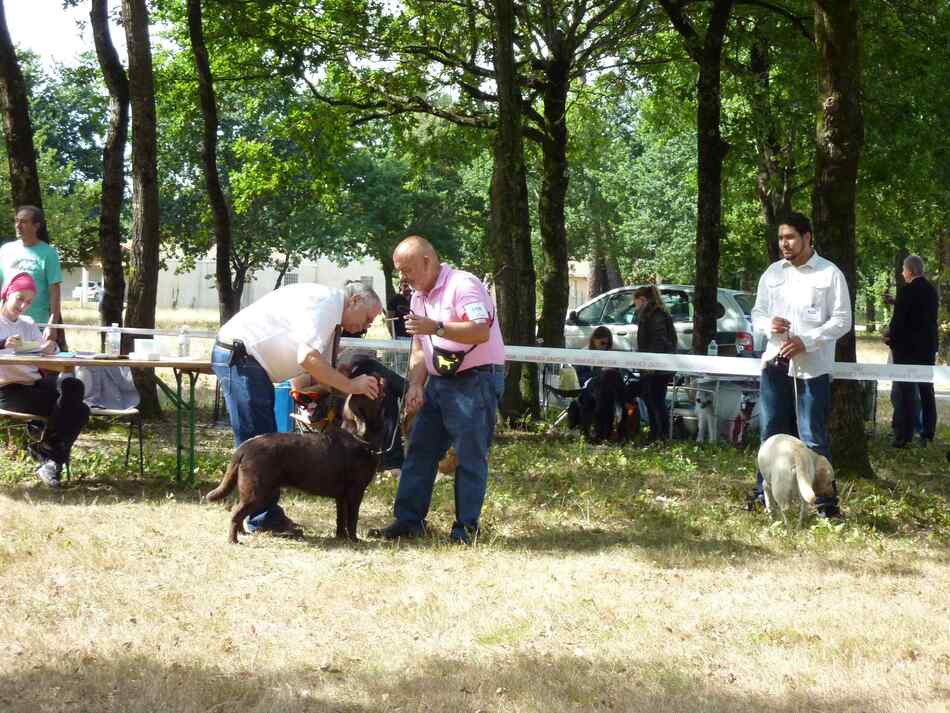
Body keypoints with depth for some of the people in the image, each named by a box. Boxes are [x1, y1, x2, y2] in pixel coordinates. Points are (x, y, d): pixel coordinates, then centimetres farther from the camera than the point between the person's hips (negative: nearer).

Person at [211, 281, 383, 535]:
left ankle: (264, 516, 15)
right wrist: (350, 385, -20)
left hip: (251, 362, 11)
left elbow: (319, 367, 16)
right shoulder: (324, 302, -16)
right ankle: (264, 518, -6)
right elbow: (307, 358, -26)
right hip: (238, 356, -11)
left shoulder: (331, 315, 17)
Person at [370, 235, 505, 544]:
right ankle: (408, 520, 11)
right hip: (439, 381, 9)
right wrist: (415, 385, 1)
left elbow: (481, 332, -25)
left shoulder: (462, 285, -14)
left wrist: (437, 327, -30)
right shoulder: (419, 297, 14)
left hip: (475, 380, -9)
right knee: (419, 452, 7)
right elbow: (418, 350, 17)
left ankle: (466, 527, -1)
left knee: (470, 457, -5)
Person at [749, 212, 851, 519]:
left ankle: (826, 502, -1)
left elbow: (842, 320, -5)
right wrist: (768, 324, -7)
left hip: (811, 367, -5)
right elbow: (757, 313, 17)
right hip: (775, 363, 5)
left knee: (814, 437, -5)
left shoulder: (830, 274, -2)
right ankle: (764, 494, 20)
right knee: (771, 432, 11)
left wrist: (806, 342, -16)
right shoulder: (772, 273, 12)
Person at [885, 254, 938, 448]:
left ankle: (904, 436, -6)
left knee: (906, 392, -4)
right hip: (928, 348, 7)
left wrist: (890, 337, 1)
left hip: (907, 347, -7)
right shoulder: (932, 290, 7)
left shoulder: (907, 290, -15)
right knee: (926, 391, 11)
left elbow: (898, 318, -17)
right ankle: (928, 434, 13)